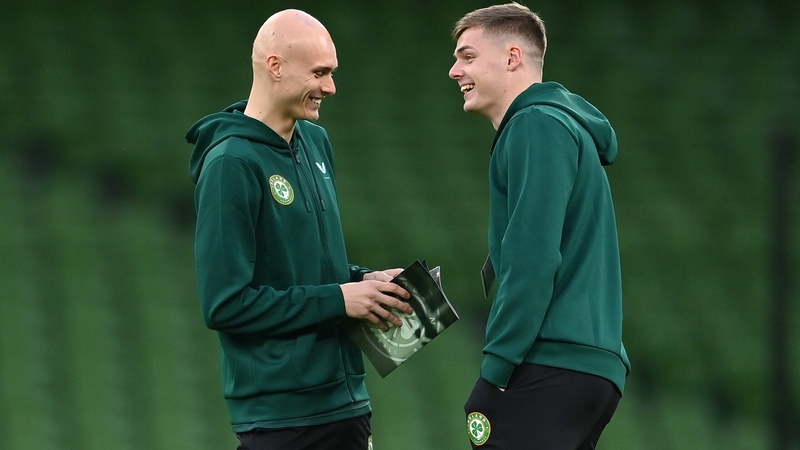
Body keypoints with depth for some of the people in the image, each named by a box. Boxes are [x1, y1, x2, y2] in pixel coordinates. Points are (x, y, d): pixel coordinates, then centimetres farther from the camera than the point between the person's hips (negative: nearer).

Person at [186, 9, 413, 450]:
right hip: (280, 411, -7)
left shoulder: (316, 143, 10)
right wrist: (338, 299, -15)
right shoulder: (231, 163, -14)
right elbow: (225, 304, -18)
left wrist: (363, 281, 2)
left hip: (345, 400, 7)